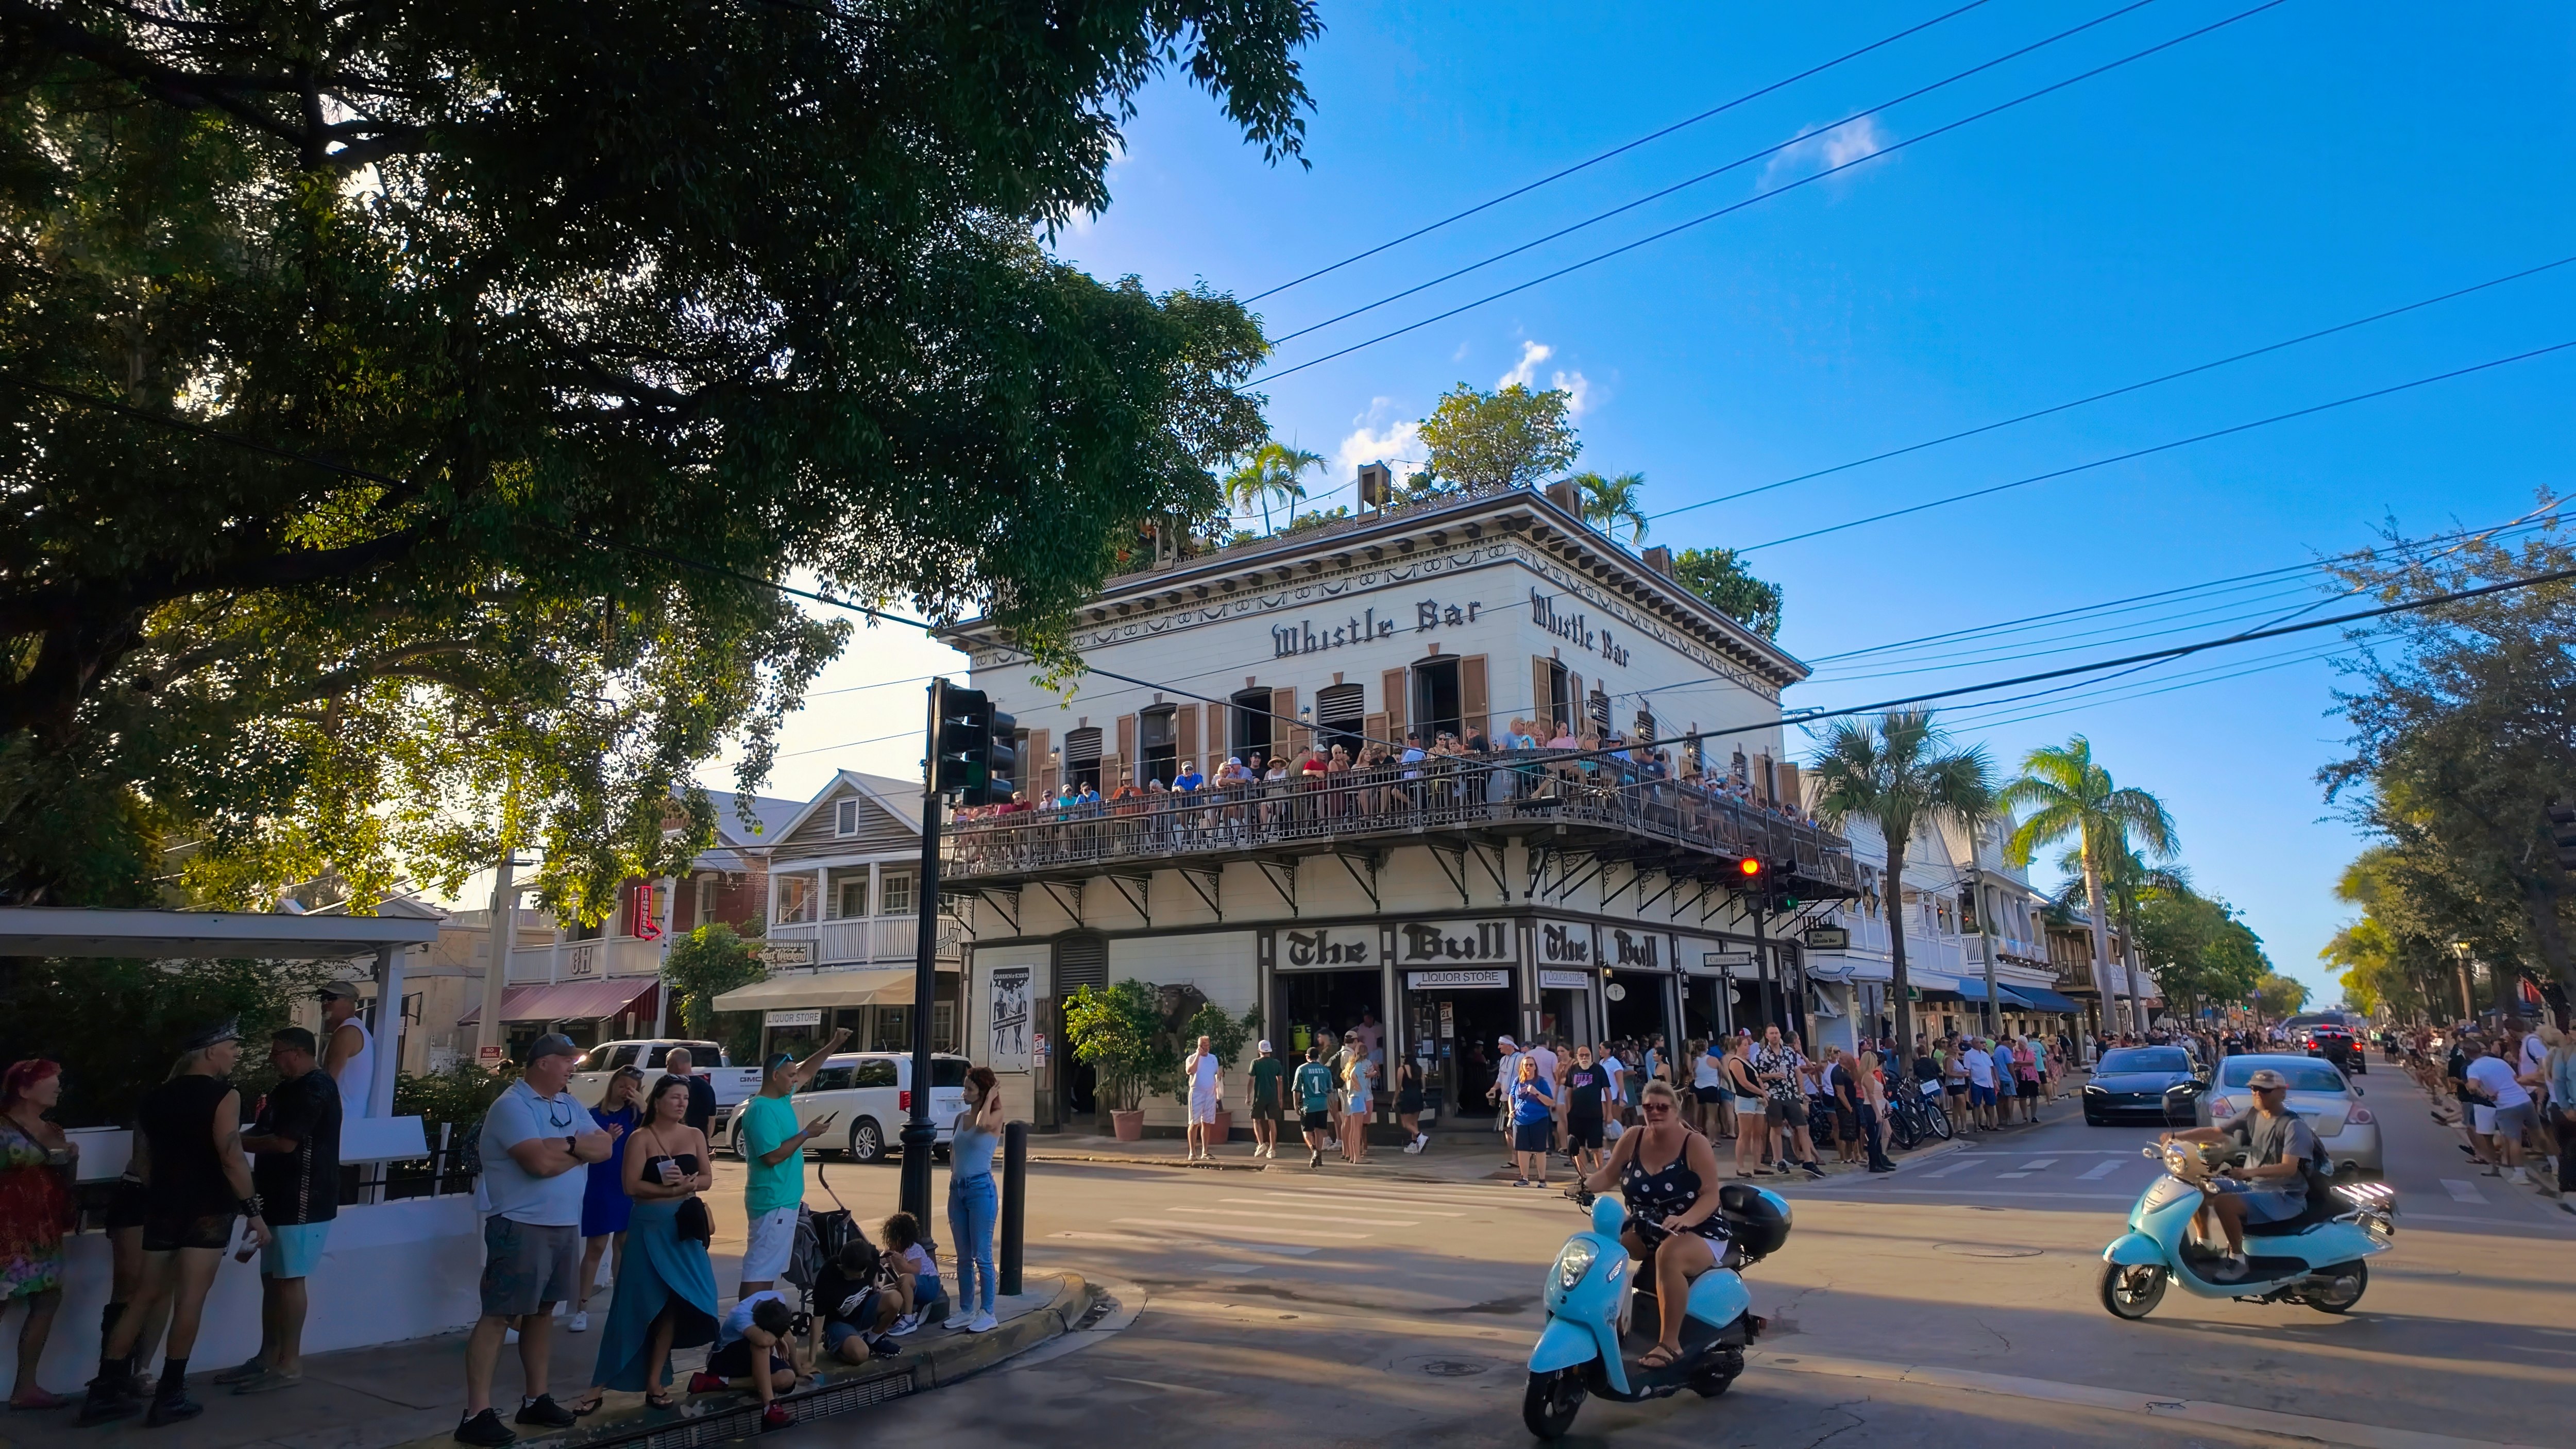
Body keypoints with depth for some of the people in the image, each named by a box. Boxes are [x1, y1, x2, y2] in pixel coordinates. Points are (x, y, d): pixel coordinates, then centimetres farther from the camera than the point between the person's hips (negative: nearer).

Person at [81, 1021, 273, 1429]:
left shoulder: (155, 1097, 12)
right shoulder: (224, 1096, -11)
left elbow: (144, 1158, 19)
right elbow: (232, 1158, -18)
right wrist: (254, 1211, -14)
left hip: (162, 1205, 7)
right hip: (208, 1208, -7)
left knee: (147, 1296, 14)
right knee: (190, 1298, -2)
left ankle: (106, 1390, 13)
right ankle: (169, 1396, 0)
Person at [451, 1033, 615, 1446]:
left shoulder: (569, 1105, 12)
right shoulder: (512, 1106, -13)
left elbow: (605, 1147, 4)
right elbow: (540, 1162, -24)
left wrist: (568, 1144, -13)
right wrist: (579, 1150, -7)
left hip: (565, 1226, 8)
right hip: (521, 1227, -8)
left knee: (542, 1312, 14)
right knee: (499, 1316, -5)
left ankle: (535, 1399, 23)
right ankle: (477, 1413, -2)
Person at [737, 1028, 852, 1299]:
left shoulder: (782, 1098, 9)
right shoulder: (762, 1110, -19)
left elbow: (806, 1073, 24)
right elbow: (772, 1156, -24)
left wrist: (833, 1045, 17)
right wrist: (807, 1133, -17)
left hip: (782, 1199, 10)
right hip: (773, 1201, -10)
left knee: (769, 1267, 15)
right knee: (760, 1268, -10)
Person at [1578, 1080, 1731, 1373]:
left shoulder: (1695, 1144, -13)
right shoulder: (1633, 1139, 1)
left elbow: (1711, 1196, -18)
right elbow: (1608, 1175, 3)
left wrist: (1683, 1221, -37)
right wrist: (1584, 1187, -20)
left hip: (1698, 1233, -6)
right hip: (1645, 1231, 6)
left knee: (1669, 1255, -38)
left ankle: (1670, 1343, -29)